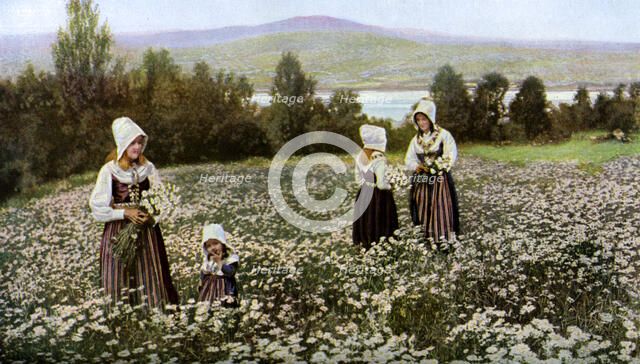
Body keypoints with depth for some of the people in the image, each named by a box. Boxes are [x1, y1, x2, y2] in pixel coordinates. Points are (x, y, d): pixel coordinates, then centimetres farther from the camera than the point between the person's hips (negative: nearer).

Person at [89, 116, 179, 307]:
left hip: (147, 233, 3)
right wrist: (125, 213, -15)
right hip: (118, 233, -2)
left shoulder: (148, 168, 5)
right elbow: (97, 207, -4)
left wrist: (152, 214, -12)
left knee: (151, 281, 2)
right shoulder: (109, 170, -5)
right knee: (120, 283, -1)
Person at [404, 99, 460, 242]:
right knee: (422, 213, 6)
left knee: (441, 213, -6)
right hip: (421, 182, 5)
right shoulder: (416, 139, 10)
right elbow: (409, 160, 8)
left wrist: (433, 166, -10)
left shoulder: (444, 135, -6)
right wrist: (418, 167, -11)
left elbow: (450, 158, -9)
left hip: (440, 181, -4)